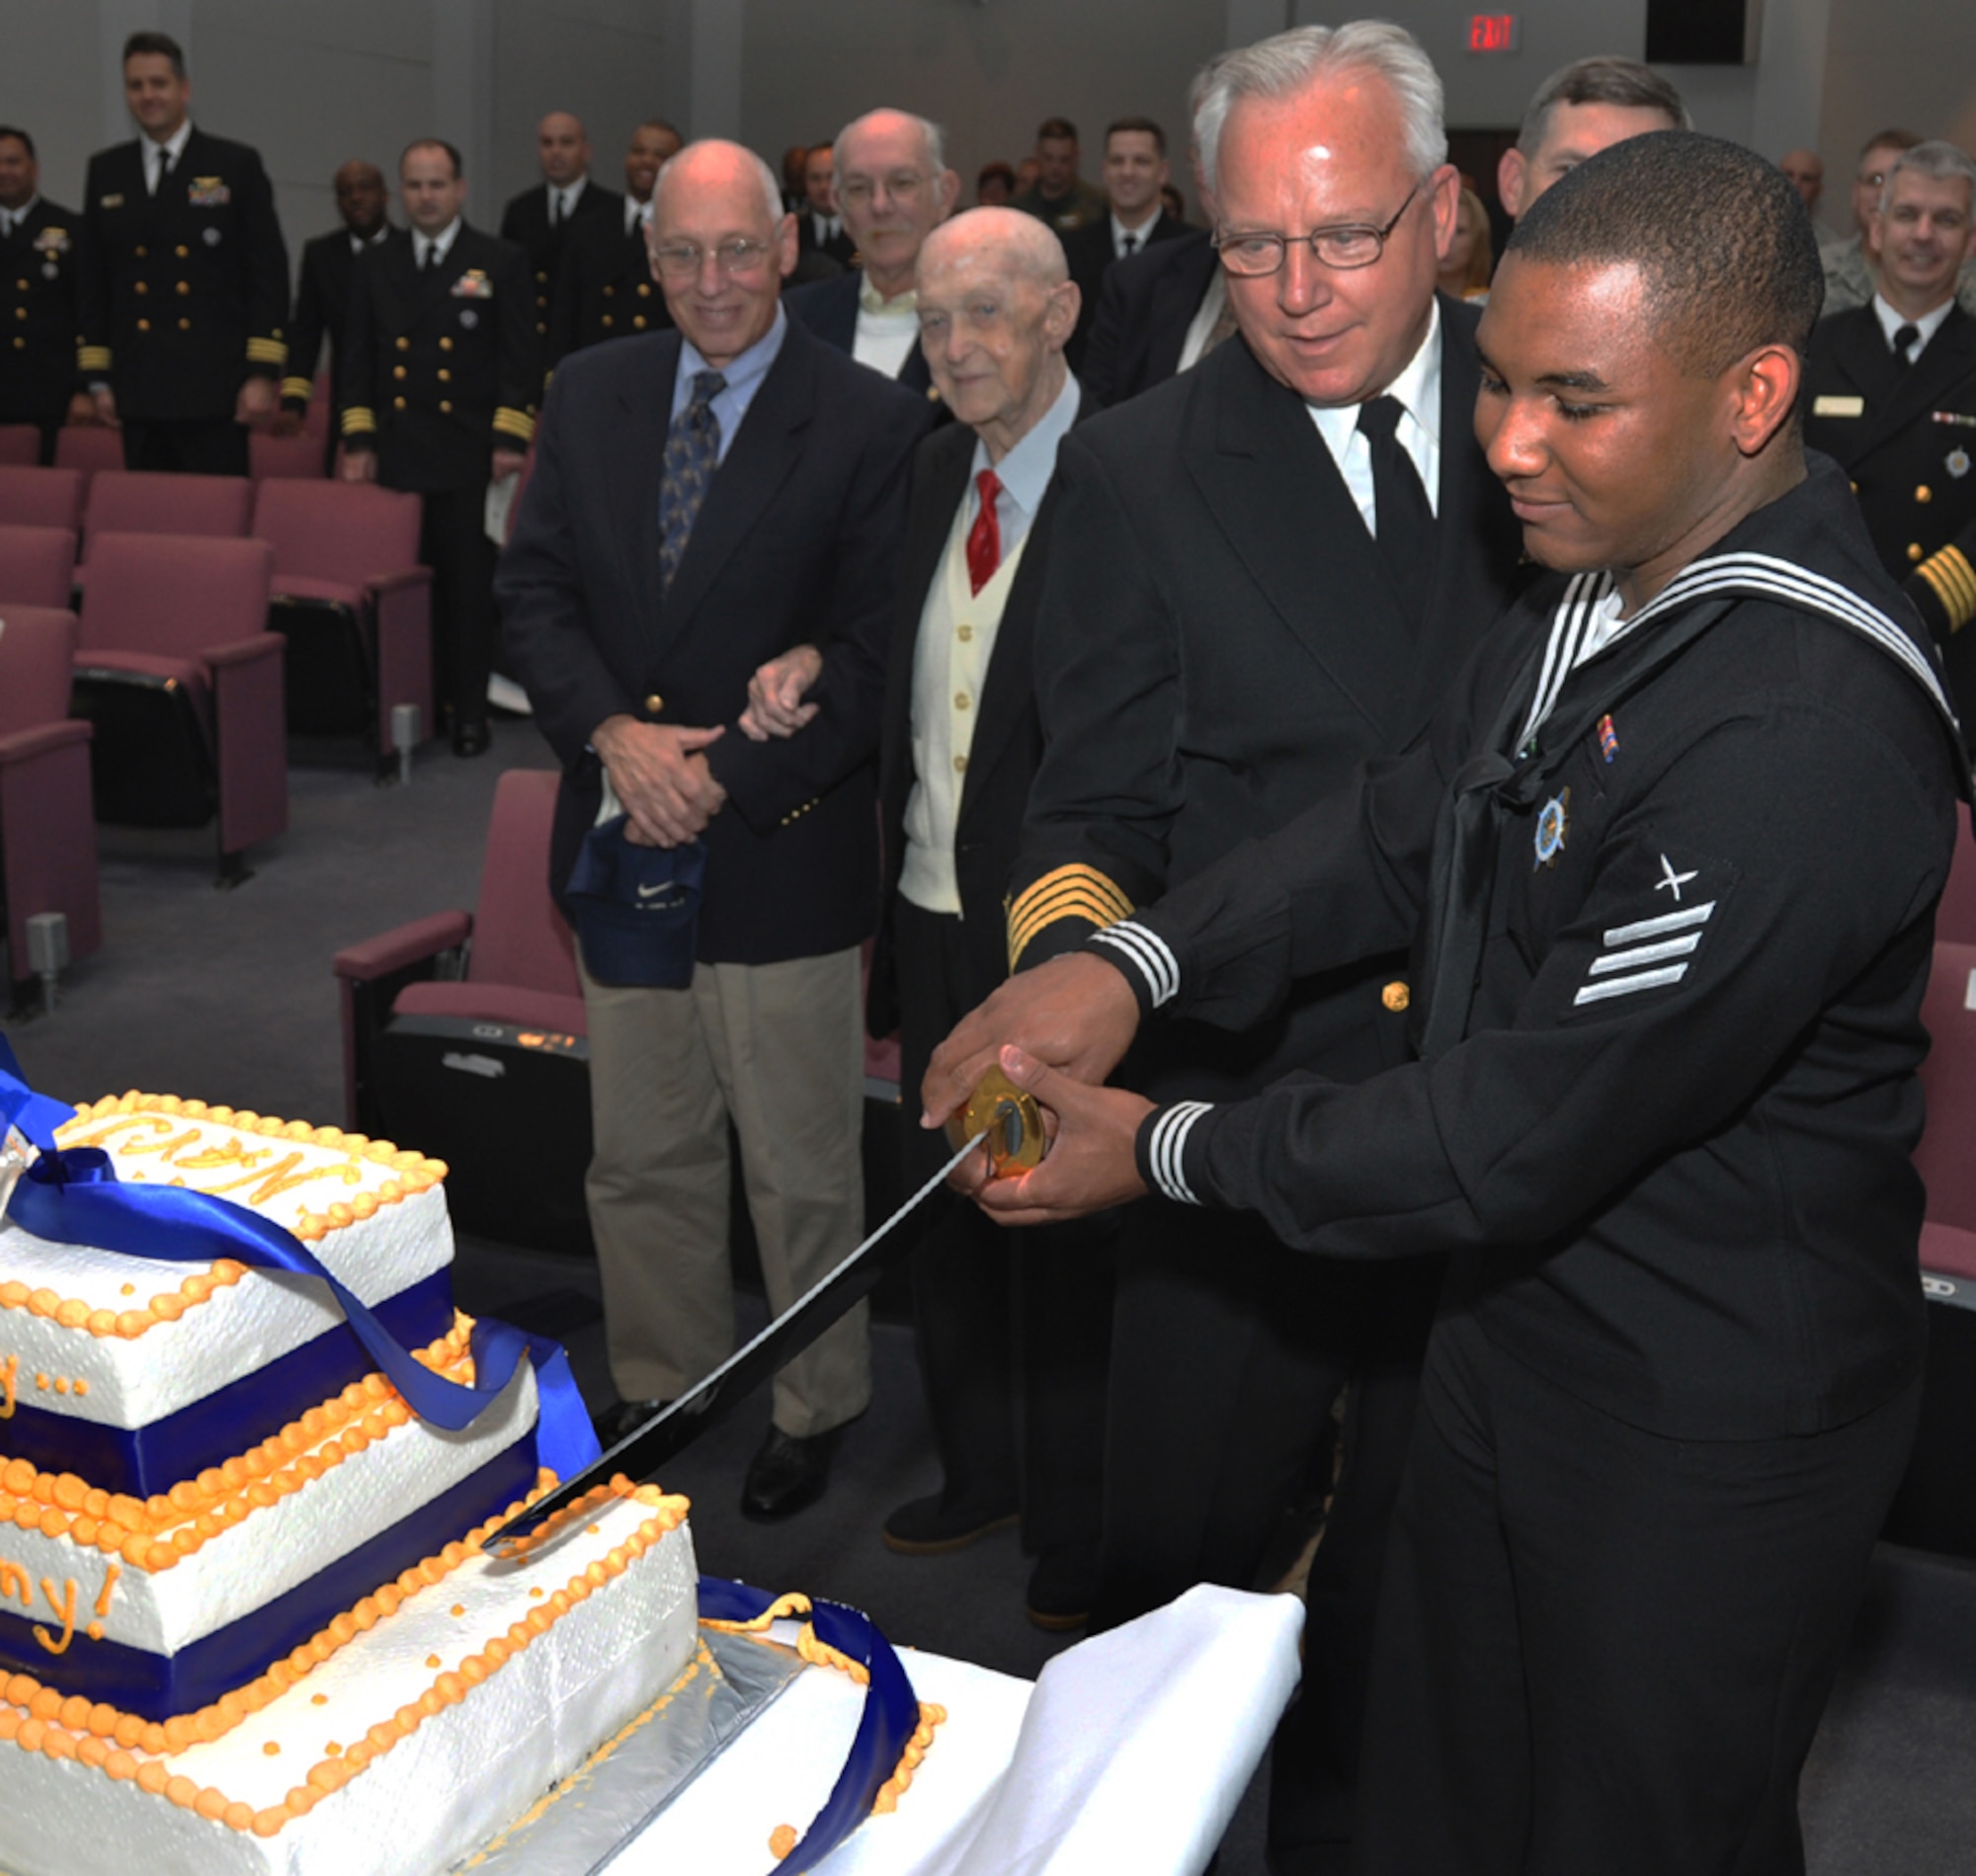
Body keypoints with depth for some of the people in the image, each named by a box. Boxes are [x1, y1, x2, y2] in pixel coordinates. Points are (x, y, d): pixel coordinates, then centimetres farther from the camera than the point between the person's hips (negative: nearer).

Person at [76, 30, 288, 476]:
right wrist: (96, 377, 8)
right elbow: (91, 279, 14)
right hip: (138, 388, 4)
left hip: (214, 389, -3)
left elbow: (268, 272, -1)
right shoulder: (106, 171, 13)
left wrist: (262, 373, -8)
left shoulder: (237, 166, 3)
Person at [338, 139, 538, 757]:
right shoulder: (374, 265, 12)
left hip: (470, 456, -3)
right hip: (395, 455, 3)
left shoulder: (501, 263, 3)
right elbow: (359, 358, 13)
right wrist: (358, 440, 5)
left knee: (470, 585, 1)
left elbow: (520, 358, 0)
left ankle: (469, 708, 8)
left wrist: (509, 438, -8)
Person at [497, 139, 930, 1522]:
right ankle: (660, 1384, 37)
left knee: (801, 1165, 9)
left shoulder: (870, 423, -8)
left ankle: (817, 1406, 29)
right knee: (641, 1152, 17)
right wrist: (613, 732, -13)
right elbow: (535, 587, 4)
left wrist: (725, 776, -18)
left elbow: (871, 653, -12)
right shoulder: (590, 395, 7)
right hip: (624, 836, 5)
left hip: (782, 849, -4)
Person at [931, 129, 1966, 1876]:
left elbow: (1532, 1130, -29)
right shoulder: (1596, 579, 0)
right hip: (1512, 1326, 8)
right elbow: (1409, 822, 7)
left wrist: (1168, 1151, -17)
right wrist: (1136, 961, -9)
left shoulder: (1811, 733, -32)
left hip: (1704, 1436, -8)